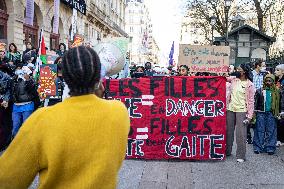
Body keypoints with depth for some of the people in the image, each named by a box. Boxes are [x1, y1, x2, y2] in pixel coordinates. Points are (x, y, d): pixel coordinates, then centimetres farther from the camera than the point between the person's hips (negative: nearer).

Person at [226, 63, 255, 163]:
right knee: (228, 131, 13)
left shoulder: (249, 85, -7)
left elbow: (251, 101, -7)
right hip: (230, 109, 5)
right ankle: (227, 151, 28)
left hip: (241, 111, -4)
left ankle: (240, 155, 7)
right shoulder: (233, 79, 4)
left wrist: (249, 115, -12)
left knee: (241, 133, -3)